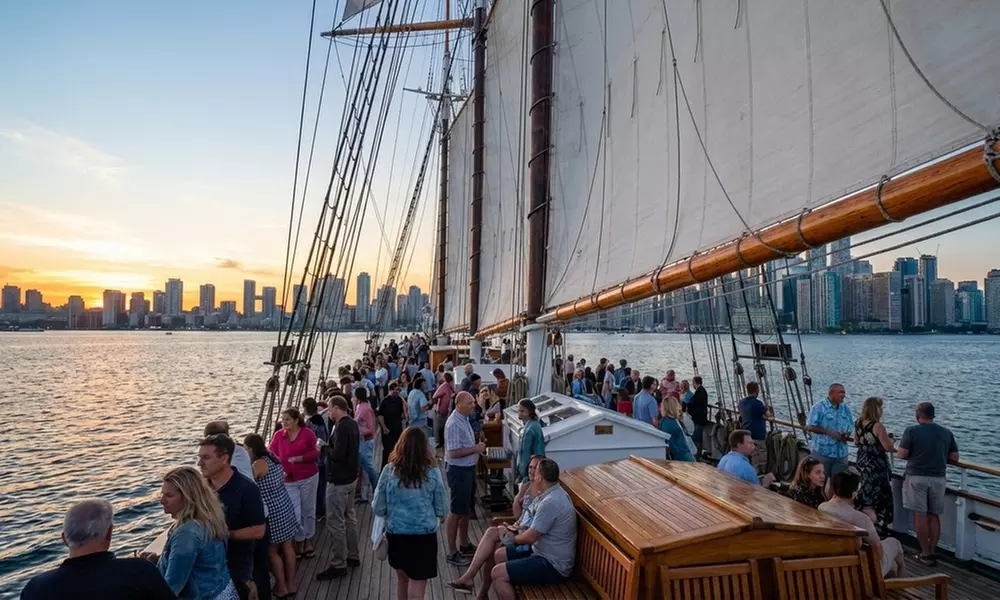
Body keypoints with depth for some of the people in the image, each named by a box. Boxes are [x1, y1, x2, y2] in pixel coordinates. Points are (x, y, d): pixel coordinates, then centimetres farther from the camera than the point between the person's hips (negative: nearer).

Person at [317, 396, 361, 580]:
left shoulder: (341, 427, -22)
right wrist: (330, 447, 5)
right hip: (350, 476, 10)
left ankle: (338, 565, 6)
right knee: (349, 517, 19)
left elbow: (338, 454, -28)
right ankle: (352, 556, 29)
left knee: (335, 522, -2)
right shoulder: (352, 424, 8)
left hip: (338, 480, -10)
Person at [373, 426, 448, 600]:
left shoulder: (389, 471, -8)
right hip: (424, 535, -2)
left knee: (402, 578, 25)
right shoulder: (433, 473, -10)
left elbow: (378, 509, -3)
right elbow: (441, 511, -3)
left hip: (395, 534, 2)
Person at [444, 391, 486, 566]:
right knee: (456, 511, 0)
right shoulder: (454, 424, -23)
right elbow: (453, 453, -26)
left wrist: (477, 446, 6)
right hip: (458, 471, -10)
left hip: (468, 469, 10)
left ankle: (464, 545, 34)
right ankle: (452, 552, 11)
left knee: (466, 509, 20)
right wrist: (475, 449, -21)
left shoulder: (464, 419, 8)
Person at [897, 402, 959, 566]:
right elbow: (954, 458, 6)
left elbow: (902, 454, -11)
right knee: (934, 516, 11)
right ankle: (932, 552, 15)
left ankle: (926, 554, 6)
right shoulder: (946, 433, 3)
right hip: (938, 478, 4)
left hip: (917, 477, -4)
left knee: (920, 515, 2)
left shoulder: (911, 431, -9)